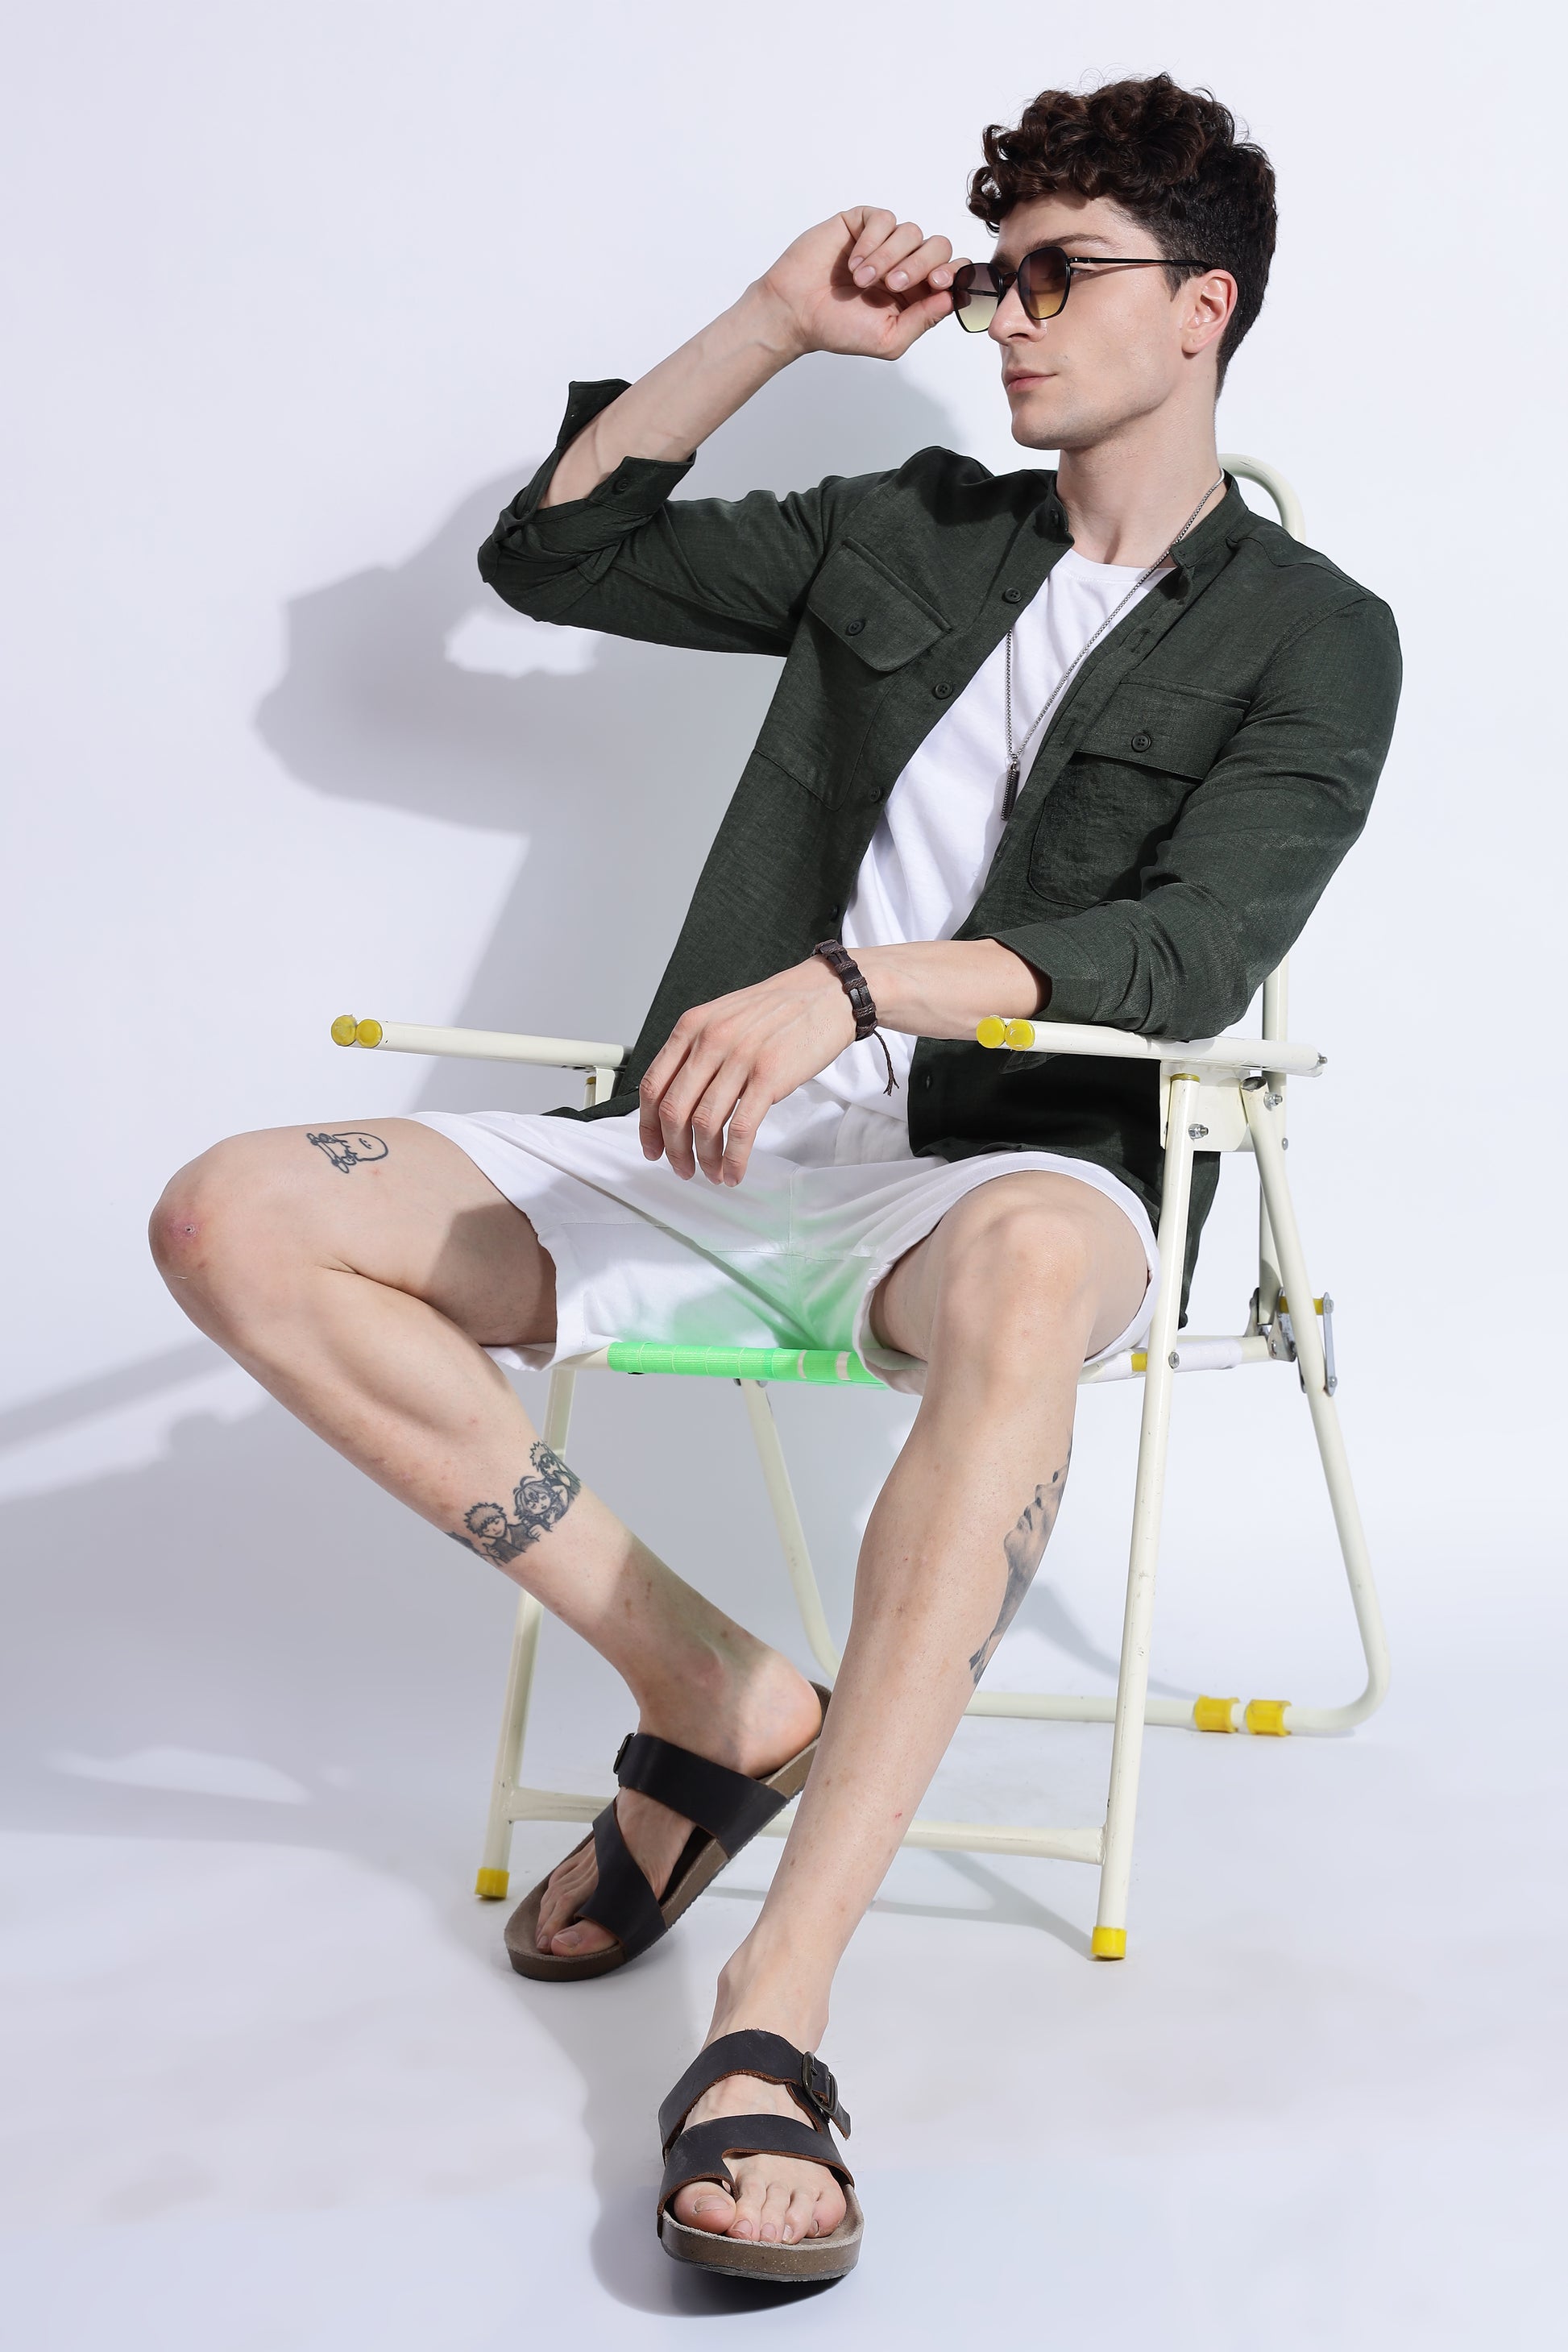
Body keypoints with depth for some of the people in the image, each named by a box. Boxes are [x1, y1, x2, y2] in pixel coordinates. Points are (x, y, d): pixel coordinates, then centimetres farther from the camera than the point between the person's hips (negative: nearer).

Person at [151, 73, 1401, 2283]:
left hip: (1002, 1169, -5)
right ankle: (719, 1698, -13)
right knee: (234, 1220, -16)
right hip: (718, 1154, 5)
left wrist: (854, 984, -26)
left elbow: (1192, 953, -10)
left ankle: (766, 2030, -45)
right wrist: (775, 325, 17)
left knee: (1031, 1273, -44)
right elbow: (552, 556, 24)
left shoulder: (1310, 635, 7)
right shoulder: (906, 537, 22)